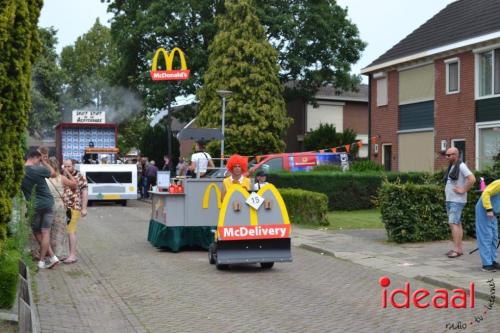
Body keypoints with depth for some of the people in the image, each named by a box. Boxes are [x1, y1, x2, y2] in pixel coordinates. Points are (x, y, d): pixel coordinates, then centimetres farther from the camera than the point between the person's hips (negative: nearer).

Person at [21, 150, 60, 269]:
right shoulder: (39, 169, -12)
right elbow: (54, 174, 5)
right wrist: (44, 162, 13)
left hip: (33, 206, 1)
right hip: (47, 203, -1)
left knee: (37, 232, 14)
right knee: (45, 232, 5)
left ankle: (52, 256, 9)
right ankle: (41, 261, 6)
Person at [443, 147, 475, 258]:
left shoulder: (461, 166, -12)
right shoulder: (451, 167, 15)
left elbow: (472, 179, -22)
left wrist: (463, 190, -17)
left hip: (457, 200, -9)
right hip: (449, 199, 9)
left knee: (454, 223, -14)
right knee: (457, 224, 10)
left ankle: (457, 249, -14)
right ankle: (459, 248, 13)